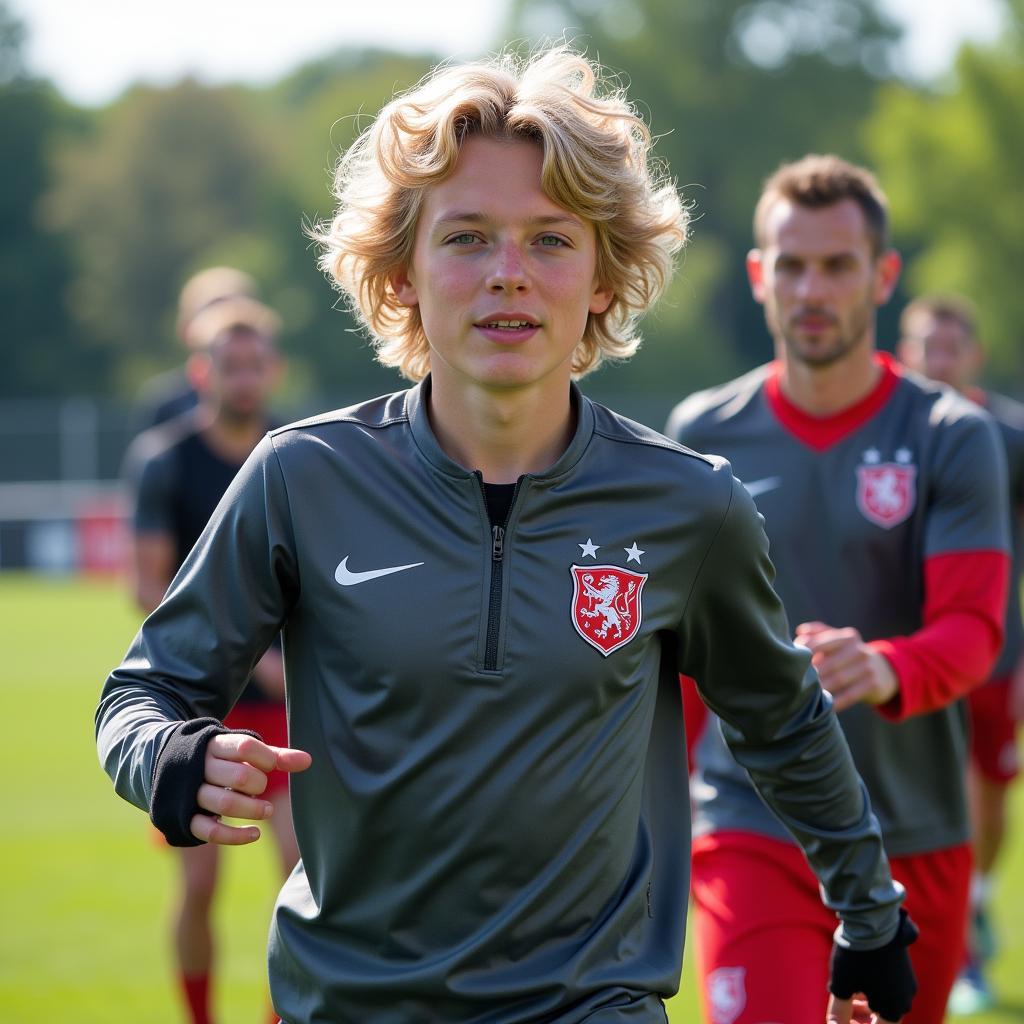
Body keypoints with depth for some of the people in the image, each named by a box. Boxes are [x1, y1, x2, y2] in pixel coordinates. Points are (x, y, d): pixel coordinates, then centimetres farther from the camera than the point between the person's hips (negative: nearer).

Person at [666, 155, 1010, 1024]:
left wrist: (883, 670, -32)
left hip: (916, 839, 1)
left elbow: (973, 630, -11)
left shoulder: (952, 437, -2)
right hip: (752, 832, -1)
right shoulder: (704, 435, 4)